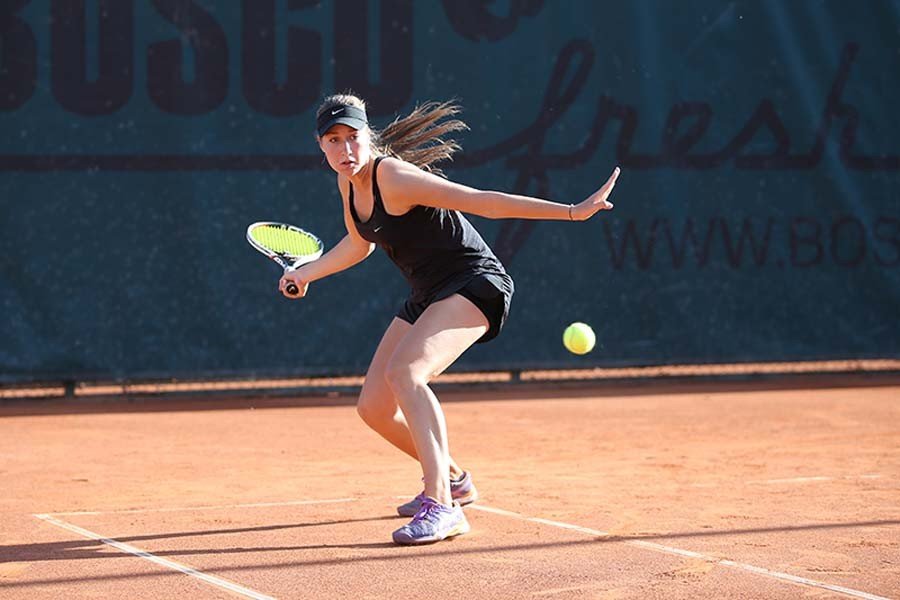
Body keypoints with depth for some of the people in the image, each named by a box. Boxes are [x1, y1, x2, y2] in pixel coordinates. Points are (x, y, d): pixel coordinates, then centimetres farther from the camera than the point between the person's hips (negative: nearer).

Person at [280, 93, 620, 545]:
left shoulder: (394, 177, -23)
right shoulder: (349, 184, 3)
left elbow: (482, 201, -28)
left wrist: (572, 211, -32)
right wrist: (307, 273, 21)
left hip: (474, 282, -9)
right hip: (427, 295, 9)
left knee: (403, 372, -32)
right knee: (374, 409, 7)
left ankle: (441, 506, -35)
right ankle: (451, 479, 33)